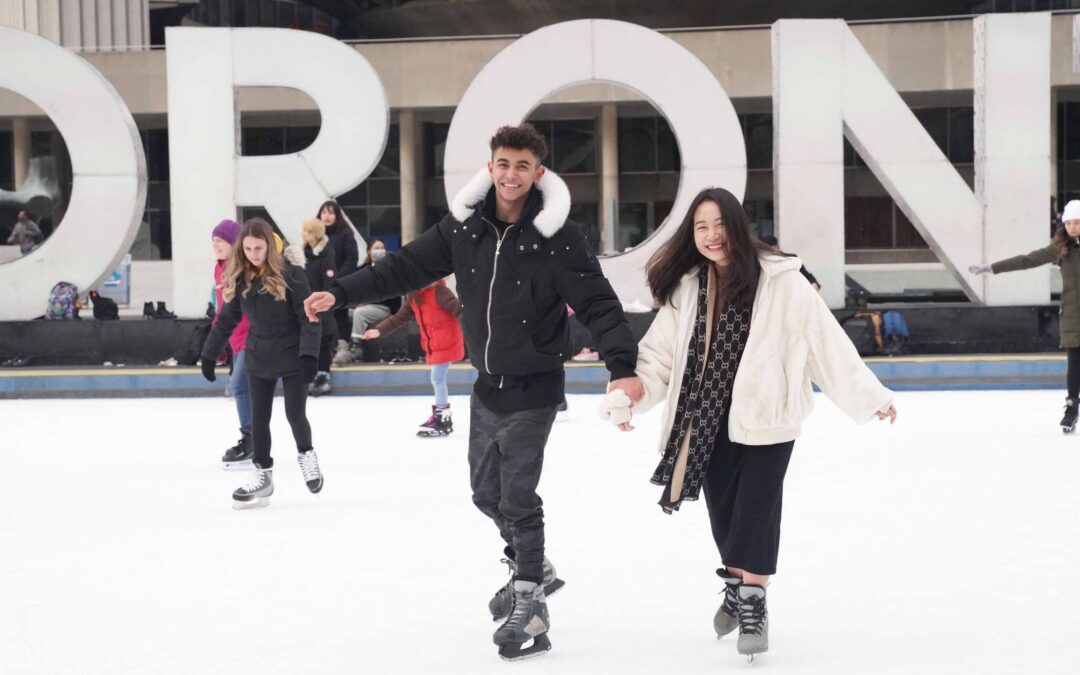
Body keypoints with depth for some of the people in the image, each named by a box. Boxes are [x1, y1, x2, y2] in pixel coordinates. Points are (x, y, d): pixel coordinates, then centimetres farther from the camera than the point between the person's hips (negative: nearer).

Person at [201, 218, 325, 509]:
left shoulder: (290, 272, -17)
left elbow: (308, 317, -17)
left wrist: (309, 353, -27)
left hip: (292, 354, -4)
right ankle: (263, 474, 18)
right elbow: (227, 319, 8)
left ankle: (306, 455, 26)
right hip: (259, 356, 5)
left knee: (295, 413, -3)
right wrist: (209, 353, 9)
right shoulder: (240, 277, -2)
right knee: (259, 417, 6)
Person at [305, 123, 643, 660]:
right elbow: (407, 267, 2)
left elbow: (598, 303, -21)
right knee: (487, 491, 16)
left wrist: (622, 367, -34)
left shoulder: (557, 236, -17)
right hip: (488, 383, 6)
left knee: (517, 496, -8)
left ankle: (530, 607, 3)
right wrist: (340, 293, -4)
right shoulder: (464, 226, -3)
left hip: (533, 388, -6)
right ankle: (533, 569, 38)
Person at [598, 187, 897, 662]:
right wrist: (625, 398, -13)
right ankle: (737, 588, 36)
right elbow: (659, 355, 2)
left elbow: (826, 342, -7)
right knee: (722, 510, 13)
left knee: (756, 508, -5)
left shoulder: (780, 282, -9)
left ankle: (753, 604, 8)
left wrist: (869, 395, -5)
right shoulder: (685, 289, 3)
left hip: (766, 417, -4)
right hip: (710, 422, 4)